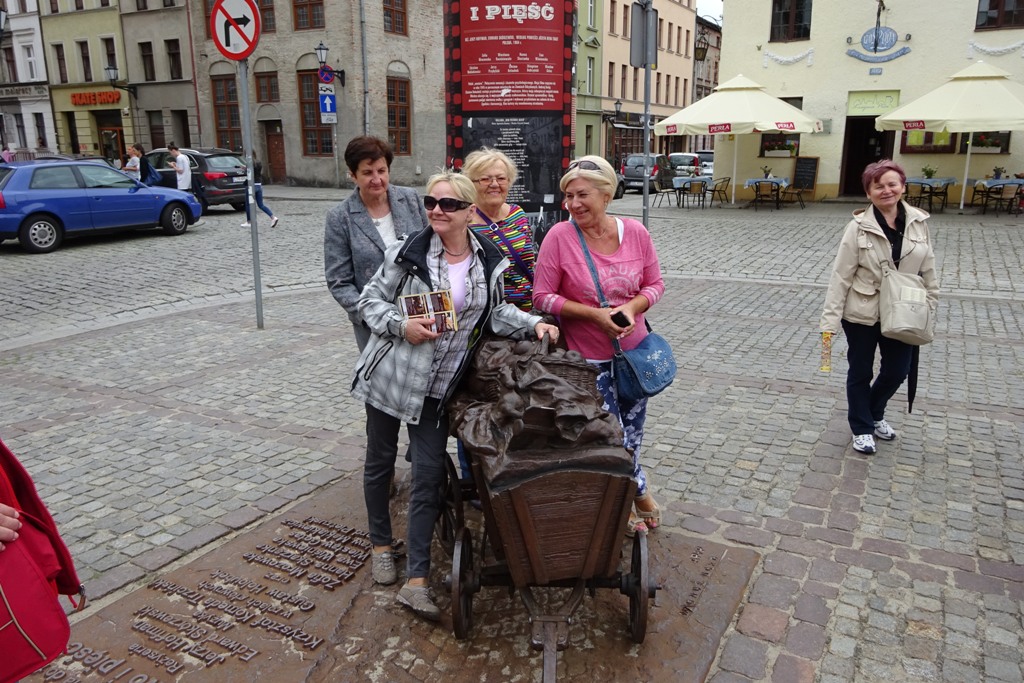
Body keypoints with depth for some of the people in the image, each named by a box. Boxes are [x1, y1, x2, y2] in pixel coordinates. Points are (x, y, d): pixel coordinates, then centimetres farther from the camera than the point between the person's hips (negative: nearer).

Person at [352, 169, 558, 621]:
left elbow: (496, 311, 11)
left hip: (438, 387, 1)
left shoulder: (489, 260, -1)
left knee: (430, 474, 0)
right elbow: (371, 299, -2)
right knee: (380, 462, 14)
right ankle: (381, 544, 39)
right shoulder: (409, 253, -9)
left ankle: (415, 581, 8)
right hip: (390, 375, -1)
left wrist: (533, 324, -4)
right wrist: (401, 326, -18)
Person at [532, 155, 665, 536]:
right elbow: (543, 297, -12)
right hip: (588, 359, -3)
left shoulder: (635, 232, -5)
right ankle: (639, 490, 34)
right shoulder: (559, 236, -14)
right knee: (611, 435, 5)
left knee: (632, 432, 16)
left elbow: (655, 283, 5)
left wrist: (632, 307, -16)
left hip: (634, 350, 4)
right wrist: (593, 314, -20)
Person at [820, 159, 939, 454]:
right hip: (862, 313, -4)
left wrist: (929, 306, 7)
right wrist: (830, 319, -18)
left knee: (898, 371, 15)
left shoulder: (919, 222, -3)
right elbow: (841, 275, -15)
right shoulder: (859, 227, -15)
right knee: (861, 373, 11)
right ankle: (862, 428, 31)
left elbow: (927, 269, 6)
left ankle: (875, 414, 43)